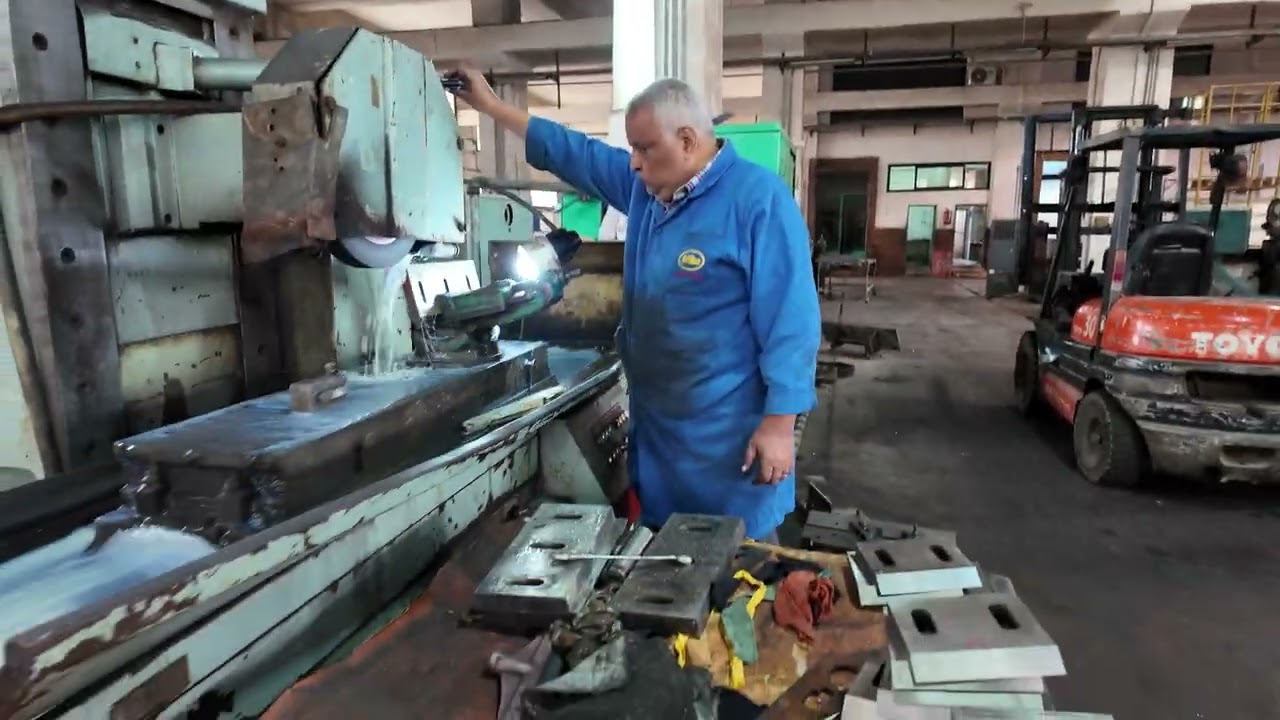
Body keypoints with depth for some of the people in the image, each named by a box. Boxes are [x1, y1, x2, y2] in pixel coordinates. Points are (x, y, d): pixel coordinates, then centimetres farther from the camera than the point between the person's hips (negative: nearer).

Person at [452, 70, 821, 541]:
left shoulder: (758, 198, -17)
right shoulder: (643, 186, 6)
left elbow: (790, 319, -20)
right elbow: (574, 154, 18)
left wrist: (779, 424, -21)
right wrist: (490, 105, 21)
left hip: (729, 433, -7)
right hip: (656, 423, 8)